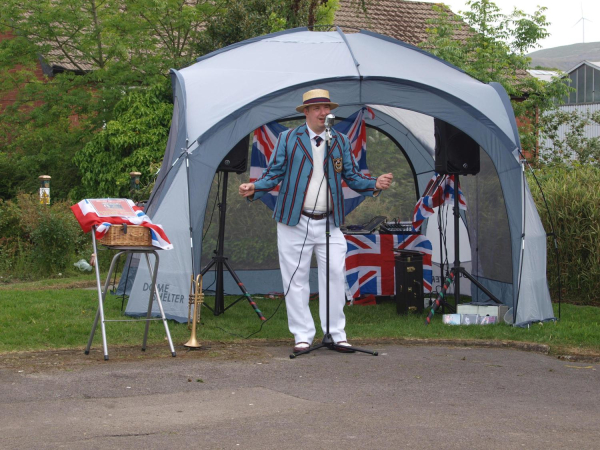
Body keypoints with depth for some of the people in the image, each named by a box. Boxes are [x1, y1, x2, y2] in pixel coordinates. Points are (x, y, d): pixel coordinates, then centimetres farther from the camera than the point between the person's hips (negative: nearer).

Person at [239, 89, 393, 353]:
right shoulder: (288, 139, 3)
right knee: (296, 280, 1)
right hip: (294, 222, -2)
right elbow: (274, 174, 4)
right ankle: (303, 336, 9)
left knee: (335, 276, -3)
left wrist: (375, 184, -7)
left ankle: (336, 334, 8)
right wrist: (254, 188, -14)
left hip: (329, 223, 2)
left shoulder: (341, 142, 11)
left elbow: (352, 176, 10)